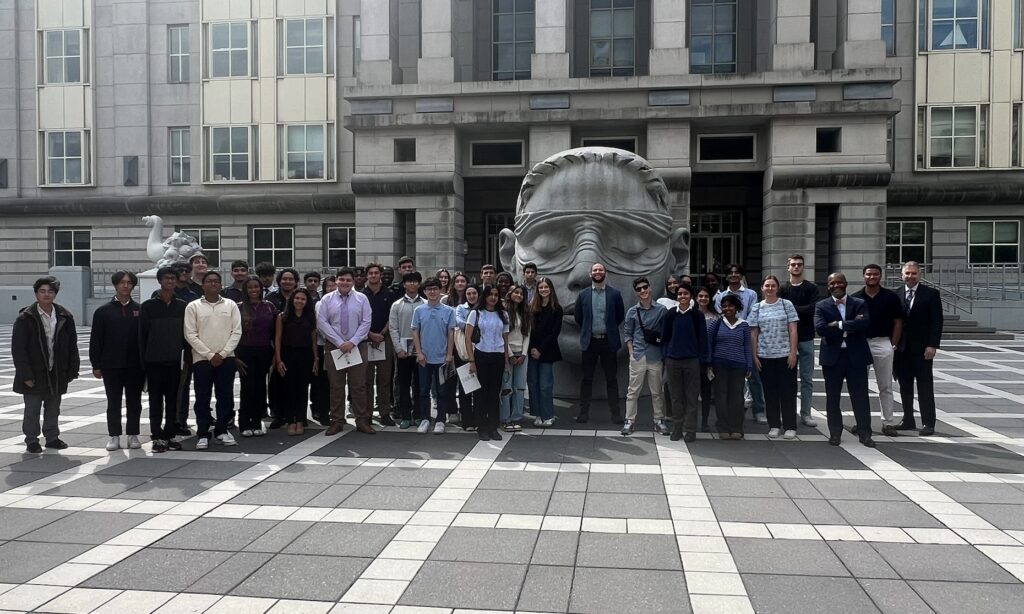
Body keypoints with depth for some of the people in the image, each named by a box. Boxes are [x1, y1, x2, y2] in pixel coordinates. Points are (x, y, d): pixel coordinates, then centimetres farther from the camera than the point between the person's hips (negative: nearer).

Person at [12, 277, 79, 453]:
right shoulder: (25, 318, -7)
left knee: (53, 410, 14)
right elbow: (18, 349, -8)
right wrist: (26, 375, -13)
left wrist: (72, 370, 2)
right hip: (34, 375, -3)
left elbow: (72, 346, 7)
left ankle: (52, 438, 25)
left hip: (57, 374, 3)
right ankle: (32, 441, 17)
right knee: (32, 411, 6)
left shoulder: (65, 317, 3)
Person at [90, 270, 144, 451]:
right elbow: (95, 340, 3)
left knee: (134, 402, 7)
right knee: (113, 403, 6)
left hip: (135, 366, 0)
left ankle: (133, 435, 17)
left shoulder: (140, 310, 4)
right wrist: (96, 365, -2)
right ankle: (114, 437, 14)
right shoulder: (103, 311, 4)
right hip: (111, 366, 0)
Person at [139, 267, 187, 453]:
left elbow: (187, 333, 8)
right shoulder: (148, 306, 1)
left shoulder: (183, 306, 7)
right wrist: (143, 359, -3)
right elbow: (142, 335, 1)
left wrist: (187, 356, 2)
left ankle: (170, 434, 16)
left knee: (173, 399, 7)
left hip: (175, 361, 2)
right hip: (154, 361, -2)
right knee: (156, 399, 3)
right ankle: (157, 436, 9)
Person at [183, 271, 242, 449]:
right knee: (202, 398, 1)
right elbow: (190, 334, -3)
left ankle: (221, 430, 17)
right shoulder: (193, 306, 1)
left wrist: (222, 354, -8)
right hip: (202, 359, -1)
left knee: (225, 396, 5)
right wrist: (210, 355, -9)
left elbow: (236, 332, 1)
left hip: (226, 358, 2)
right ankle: (203, 434, 9)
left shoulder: (231, 305, 6)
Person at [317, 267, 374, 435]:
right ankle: (337, 422, 13)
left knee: (359, 385, 2)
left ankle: (362, 421, 9)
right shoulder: (327, 299, 2)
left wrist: (352, 342, -13)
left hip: (357, 346, 0)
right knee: (336, 386, 6)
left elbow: (366, 323, -2)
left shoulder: (361, 299, 3)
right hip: (333, 346, 0)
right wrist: (340, 342, -11)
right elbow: (322, 323, -5)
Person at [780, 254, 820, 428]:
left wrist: (793, 308, -9)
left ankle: (806, 413, 11)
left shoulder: (812, 288, 5)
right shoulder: (783, 289, 6)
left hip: (806, 338, 0)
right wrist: (803, 310, -12)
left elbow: (813, 309, -10)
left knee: (807, 379, 3)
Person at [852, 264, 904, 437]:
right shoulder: (855, 298, 3)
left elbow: (898, 323, 4)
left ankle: (888, 423, 11)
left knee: (885, 387, 5)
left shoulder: (891, 297, 1)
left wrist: (893, 346, -2)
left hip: (883, 344, -1)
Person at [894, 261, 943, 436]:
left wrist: (932, 345, -13)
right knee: (905, 387, 10)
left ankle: (928, 423, 7)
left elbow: (937, 322, -6)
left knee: (925, 387, 2)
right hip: (901, 348, 3)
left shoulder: (931, 294, -2)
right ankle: (908, 420, 19)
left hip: (922, 348, -3)